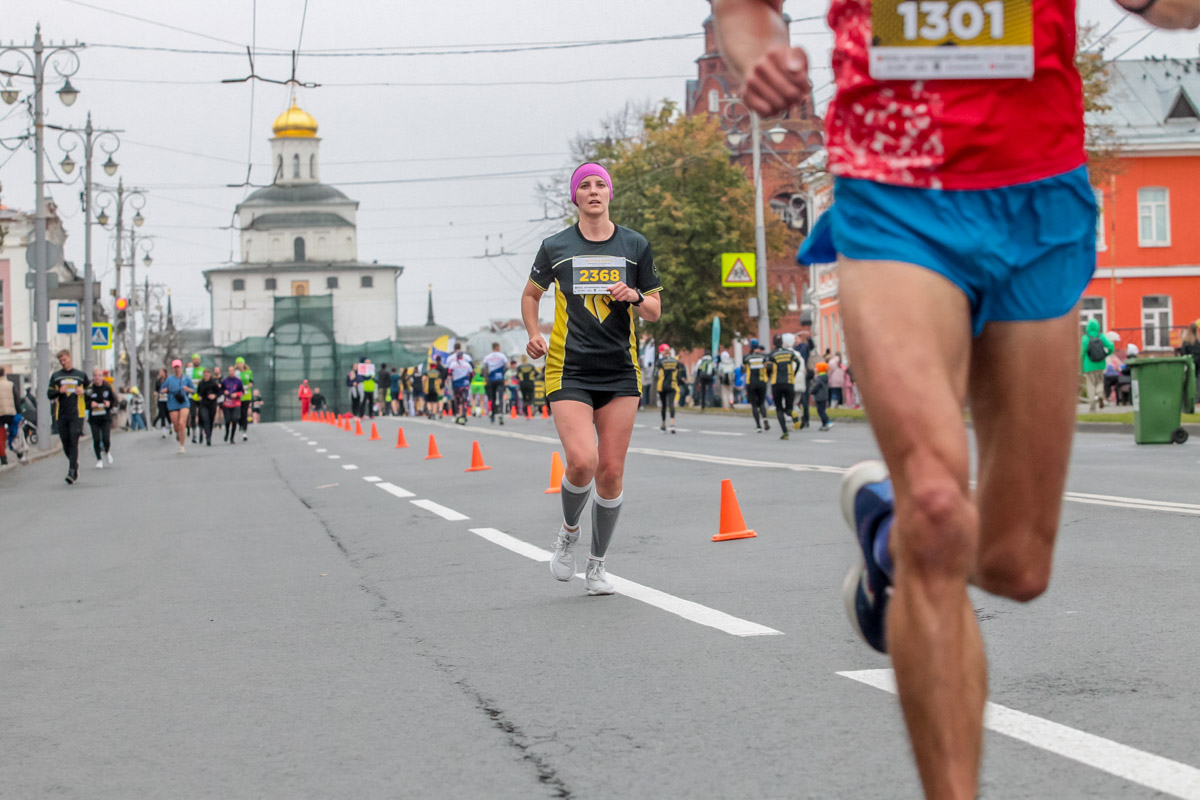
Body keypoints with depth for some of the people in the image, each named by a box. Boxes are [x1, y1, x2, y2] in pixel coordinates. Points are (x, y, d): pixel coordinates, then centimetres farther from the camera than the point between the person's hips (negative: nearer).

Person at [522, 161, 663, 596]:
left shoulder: (635, 246, 7)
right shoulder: (555, 247, 4)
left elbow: (654, 311, 12)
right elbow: (531, 294, 20)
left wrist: (634, 297, -10)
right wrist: (534, 334, 3)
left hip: (620, 372, 2)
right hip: (569, 372, -2)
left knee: (611, 471, -1)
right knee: (582, 462, -19)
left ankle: (597, 564, 16)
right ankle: (569, 531, 11)